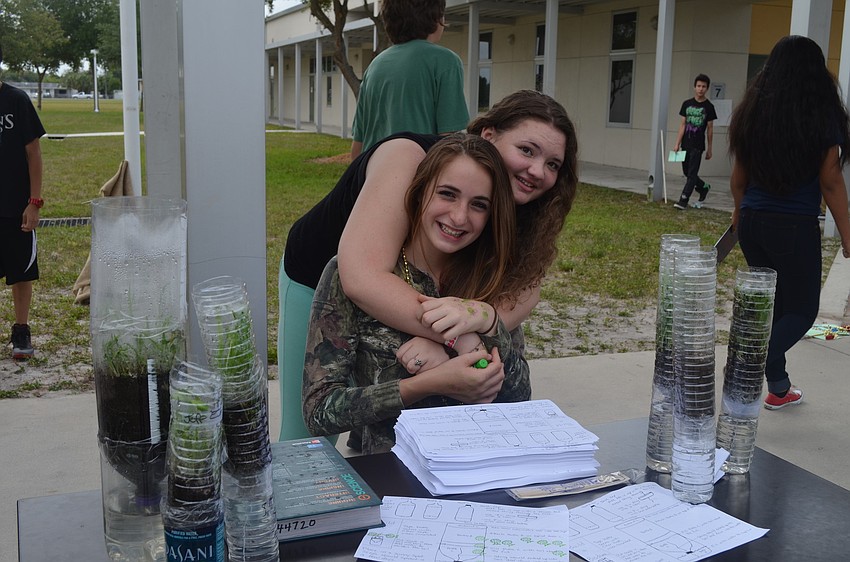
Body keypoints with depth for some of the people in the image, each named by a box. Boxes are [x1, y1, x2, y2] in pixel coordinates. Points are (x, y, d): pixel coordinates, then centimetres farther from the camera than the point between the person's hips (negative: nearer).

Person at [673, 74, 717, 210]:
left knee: (692, 173, -5)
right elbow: (682, 124, 7)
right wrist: (677, 144, 1)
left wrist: (709, 149, 3)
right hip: (685, 144, 4)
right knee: (687, 172, 12)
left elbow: (710, 129, 2)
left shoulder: (708, 107, -2)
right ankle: (704, 187, 36)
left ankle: (683, 201, -4)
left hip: (697, 146, -4)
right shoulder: (687, 104, 6)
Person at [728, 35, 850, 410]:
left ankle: (779, 389, 28)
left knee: (772, 304, 18)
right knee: (802, 309, 10)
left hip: (753, 222, 5)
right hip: (796, 227, -5)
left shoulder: (752, 112, 1)